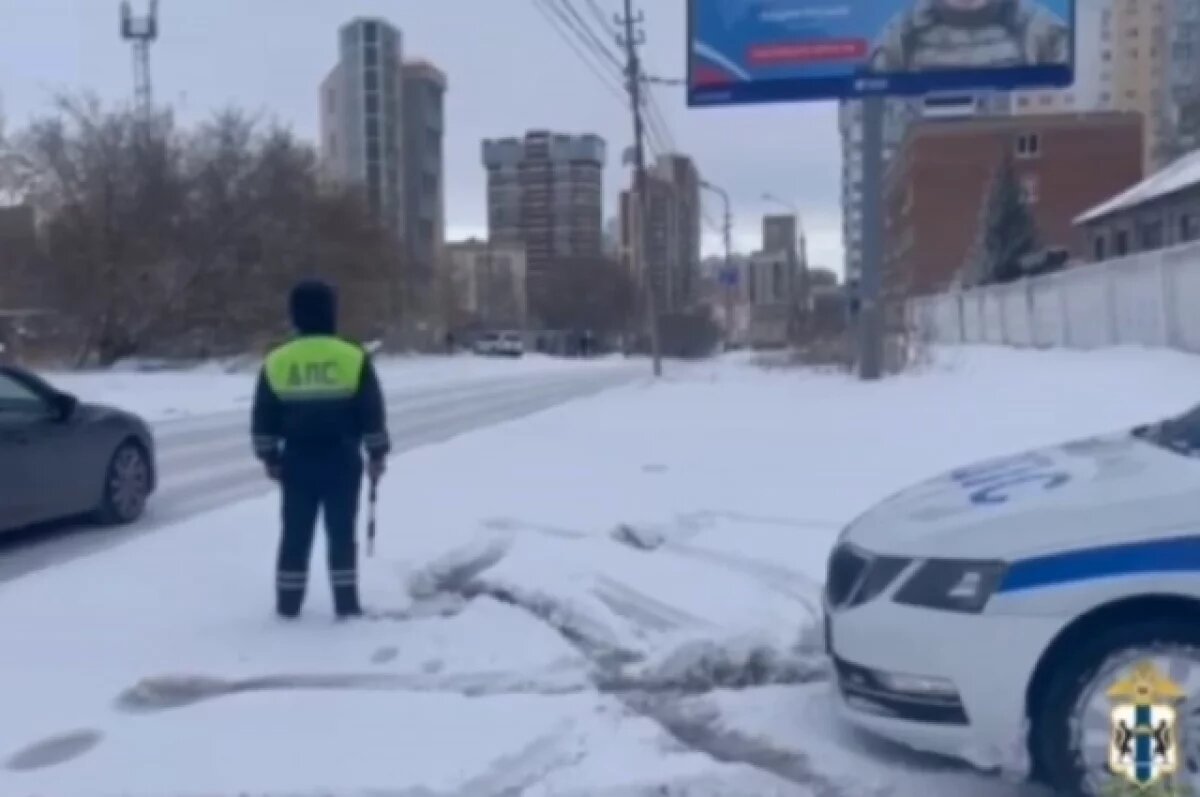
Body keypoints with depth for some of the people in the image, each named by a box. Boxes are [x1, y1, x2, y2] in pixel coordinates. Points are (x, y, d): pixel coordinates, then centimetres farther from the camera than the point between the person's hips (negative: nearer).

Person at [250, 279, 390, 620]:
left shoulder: (276, 362, -2)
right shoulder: (354, 359, -8)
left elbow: (263, 419, 3)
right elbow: (372, 414, -4)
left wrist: (269, 456, 14)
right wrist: (377, 453, 6)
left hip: (297, 461, 2)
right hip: (342, 461, -1)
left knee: (296, 535, 10)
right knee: (341, 533, 6)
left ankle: (288, 604, 16)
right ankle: (346, 603, 10)